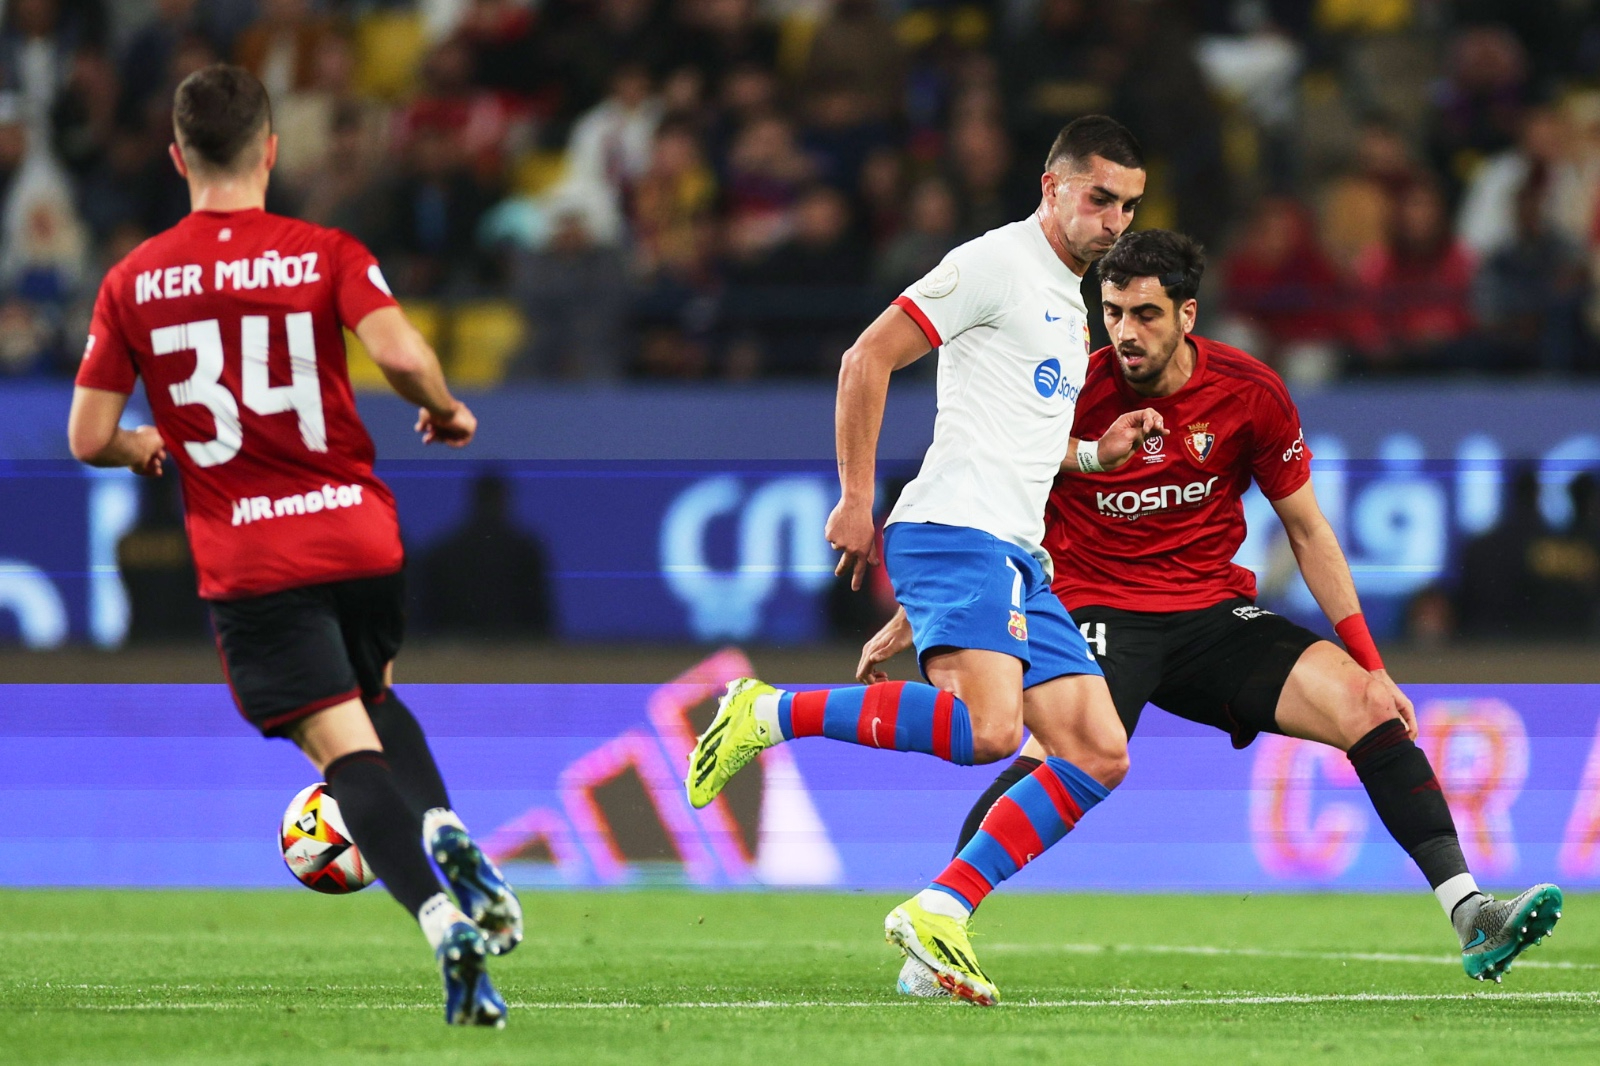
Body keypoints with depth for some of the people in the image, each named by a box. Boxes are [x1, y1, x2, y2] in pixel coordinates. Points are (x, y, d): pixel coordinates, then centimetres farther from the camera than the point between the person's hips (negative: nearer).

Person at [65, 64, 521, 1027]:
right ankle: (445, 830, -3)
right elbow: (399, 352, -19)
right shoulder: (327, 255, -3)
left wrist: (146, 448, 24)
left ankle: (442, 919, -26)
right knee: (374, 693, 27)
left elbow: (90, 438, 2)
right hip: (360, 537, 1)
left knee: (346, 746, -4)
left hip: (244, 560, -1)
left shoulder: (134, 281, 2)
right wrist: (446, 412, 2)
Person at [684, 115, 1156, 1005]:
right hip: (955, 531, -9)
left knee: (1100, 756, -1)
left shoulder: (1072, 304, 24)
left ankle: (940, 910, -3)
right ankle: (770, 715, -16)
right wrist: (856, 500, -12)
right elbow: (867, 361, -9)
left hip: (1021, 557, 9)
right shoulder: (997, 265, -4)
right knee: (987, 727, -30)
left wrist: (1099, 452, 16)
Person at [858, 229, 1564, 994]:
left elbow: (1307, 534, 5)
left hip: (1215, 613, 3)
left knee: (1366, 709, -16)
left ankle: (1469, 916, -17)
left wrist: (1370, 664, 1)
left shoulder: (1250, 394, -5)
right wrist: (908, 621, 5)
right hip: (1099, 609, -3)